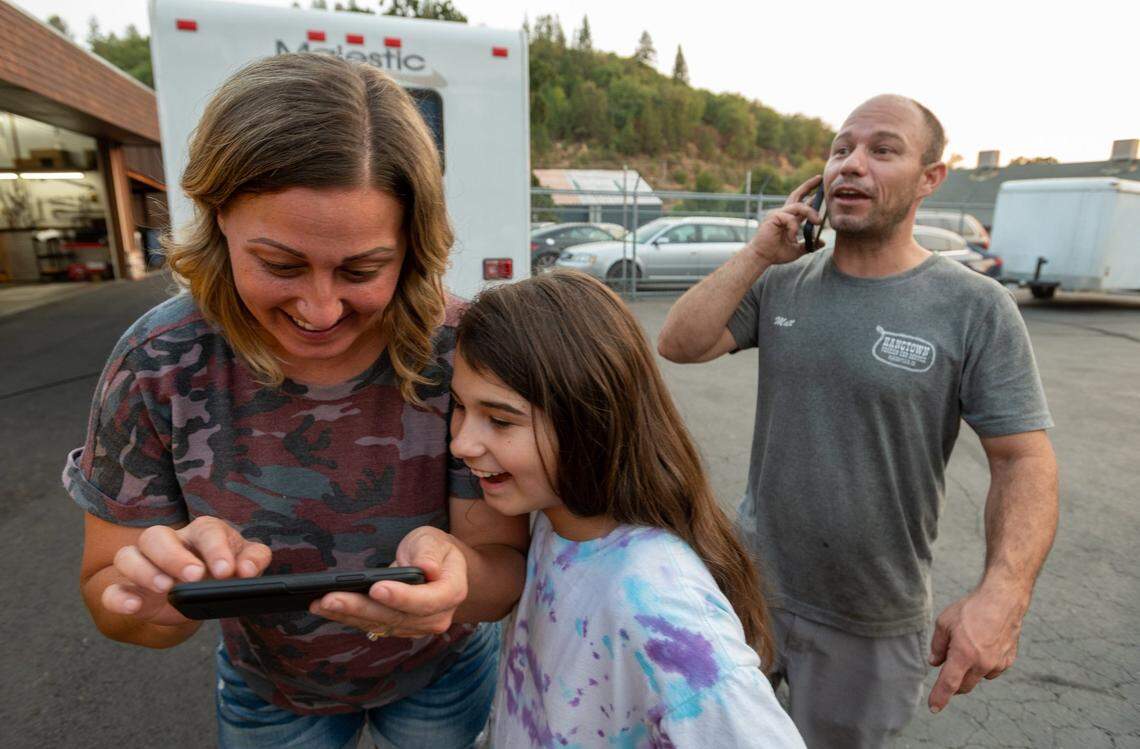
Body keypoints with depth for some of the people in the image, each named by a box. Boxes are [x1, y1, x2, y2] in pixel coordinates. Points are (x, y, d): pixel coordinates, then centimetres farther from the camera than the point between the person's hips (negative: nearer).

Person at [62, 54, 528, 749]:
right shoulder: (159, 366, -24)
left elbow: (508, 570, -24)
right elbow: (109, 594, -15)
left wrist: (456, 570, -47)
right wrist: (166, 595, -38)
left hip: (444, 676, 0)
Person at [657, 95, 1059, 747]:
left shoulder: (975, 308, -13)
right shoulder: (780, 282, -3)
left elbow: (1024, 460, -14)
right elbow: (678, 345, -11)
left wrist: (1003, 593, -28)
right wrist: (759, 253, -16)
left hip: (872, 622, -2)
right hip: (750, 580, 3)